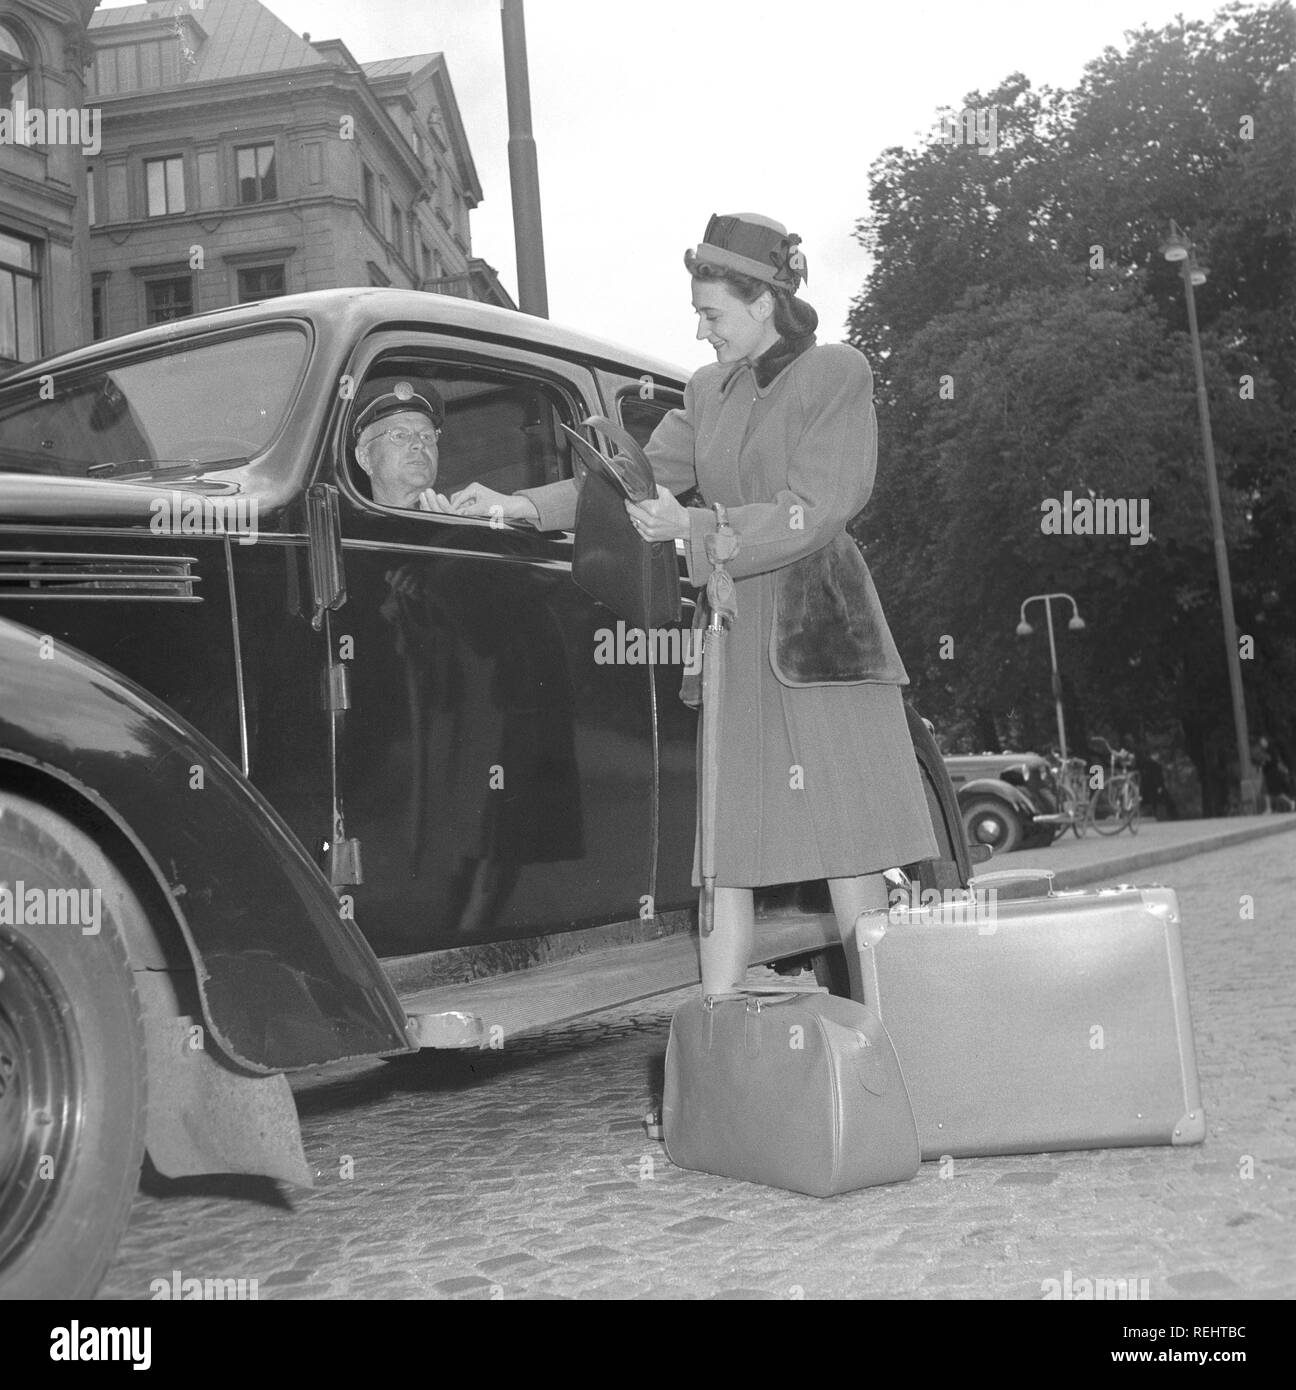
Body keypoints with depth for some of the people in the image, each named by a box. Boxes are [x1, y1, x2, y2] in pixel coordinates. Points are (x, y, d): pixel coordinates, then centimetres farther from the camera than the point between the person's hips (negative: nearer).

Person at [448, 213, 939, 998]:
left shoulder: (837, 375, -2)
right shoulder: (710, 391, 15)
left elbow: (812, 514, -10)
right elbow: (644, 477, 15)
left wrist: (693, 528, -16)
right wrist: (527, 507, 4)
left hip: (820, 638, -5)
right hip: (734, 644, 5)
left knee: (851, 857, -2)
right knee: (726, 856, 3)